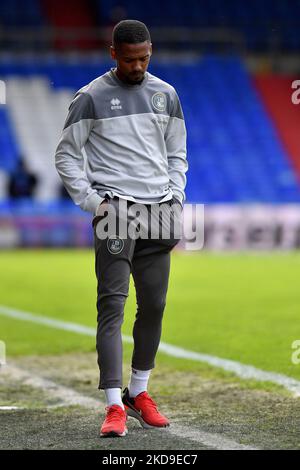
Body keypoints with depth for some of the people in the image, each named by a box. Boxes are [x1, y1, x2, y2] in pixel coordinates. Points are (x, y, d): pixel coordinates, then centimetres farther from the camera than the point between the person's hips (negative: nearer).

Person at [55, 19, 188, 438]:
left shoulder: (166, 95, 12)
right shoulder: (91, 98, -1)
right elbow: (67, 156, 1)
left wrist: (175, 199, 8)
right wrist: (92, 202, -7)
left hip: (159, 210, 5)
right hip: (116, 209, -5)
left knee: (154, 305, 8)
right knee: (112, 304, -11)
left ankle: (138, 393, 22)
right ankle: (114, 406, -15)